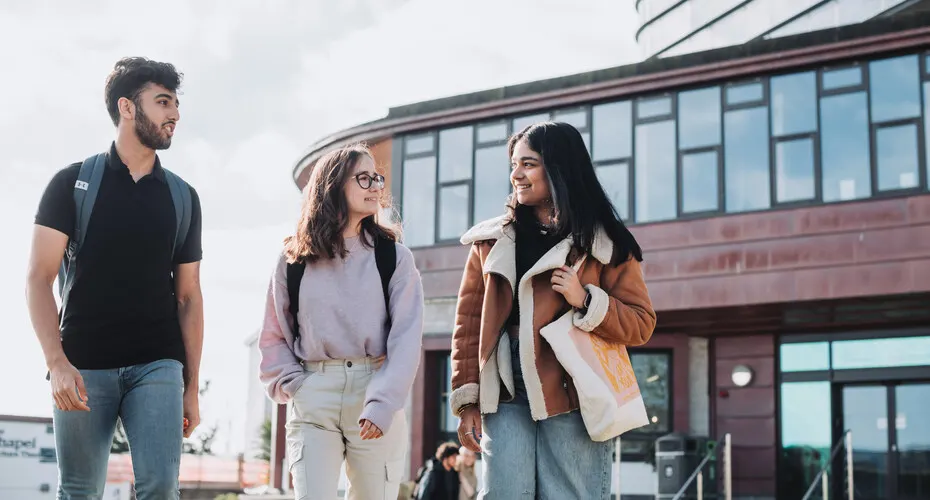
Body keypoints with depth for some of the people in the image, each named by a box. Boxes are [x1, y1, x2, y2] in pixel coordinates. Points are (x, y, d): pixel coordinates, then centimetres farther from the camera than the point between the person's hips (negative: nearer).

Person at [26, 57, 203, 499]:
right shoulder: (73, 183, 3)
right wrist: (57, 362, -15)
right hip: (83, 366, -1)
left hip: (157, 366, 2)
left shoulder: (182, 197, 11)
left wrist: (192, 386, 8)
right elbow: (39, 279, -2)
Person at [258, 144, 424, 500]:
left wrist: (382, 404, -17)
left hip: (376, 395, 0)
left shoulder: (394, 256, 4)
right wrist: (292, 386, -3)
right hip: (312, 401, 0)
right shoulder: (294, 259, 9)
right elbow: (274, 336, 14)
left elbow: (406, 336, -5)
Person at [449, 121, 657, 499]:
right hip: (505, 399, 2)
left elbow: (641, 323, 3)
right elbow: (469, 321, 11)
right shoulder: (491, 240, 12)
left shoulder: (606, 244, 4)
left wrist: (586, 301, -14)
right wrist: (467, 398, 5)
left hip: (572, 400, -2)